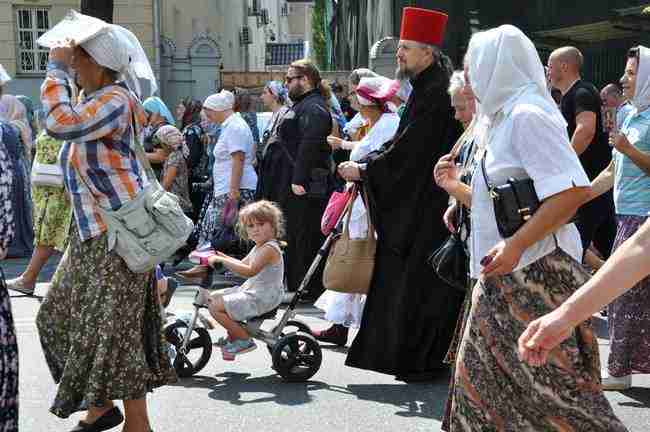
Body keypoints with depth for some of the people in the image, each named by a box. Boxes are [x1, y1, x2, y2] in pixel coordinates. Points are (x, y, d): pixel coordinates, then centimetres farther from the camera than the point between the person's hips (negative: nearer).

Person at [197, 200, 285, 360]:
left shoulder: (270, 248, -20)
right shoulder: (259, 247, 13)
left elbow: (250, 271, -32)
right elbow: (242, 264, 28)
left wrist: (221, 260, -31)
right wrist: (223, 257, 14)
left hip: (261, 299, -10)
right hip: (250, 291, 10)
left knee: (215, 307, -16)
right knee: (213, 298, 15)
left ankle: (245, 340, -3)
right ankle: (233, 335, 25)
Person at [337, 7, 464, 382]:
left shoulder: (436, 92, -18)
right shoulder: (427, 87, 14)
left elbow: (408, 150, -20)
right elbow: (403, 143, 17)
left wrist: (365, 169, -13)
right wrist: (364, 162, 7)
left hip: (430, 207, -10)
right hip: (419, 201, 10)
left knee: (423, 284, -3)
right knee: (412, 280, 13)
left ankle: (427, 362, 5)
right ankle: (414, 358, 19)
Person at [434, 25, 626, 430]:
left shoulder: (527, 114, -12)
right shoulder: (505, 118, 18)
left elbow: (574, 190, -24)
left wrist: (516, 244, -26)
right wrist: (456, 187, 18)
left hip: (536, 275, -10)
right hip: (505, 277, 10)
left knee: (551, 390, -8)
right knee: (481, 382, 11)